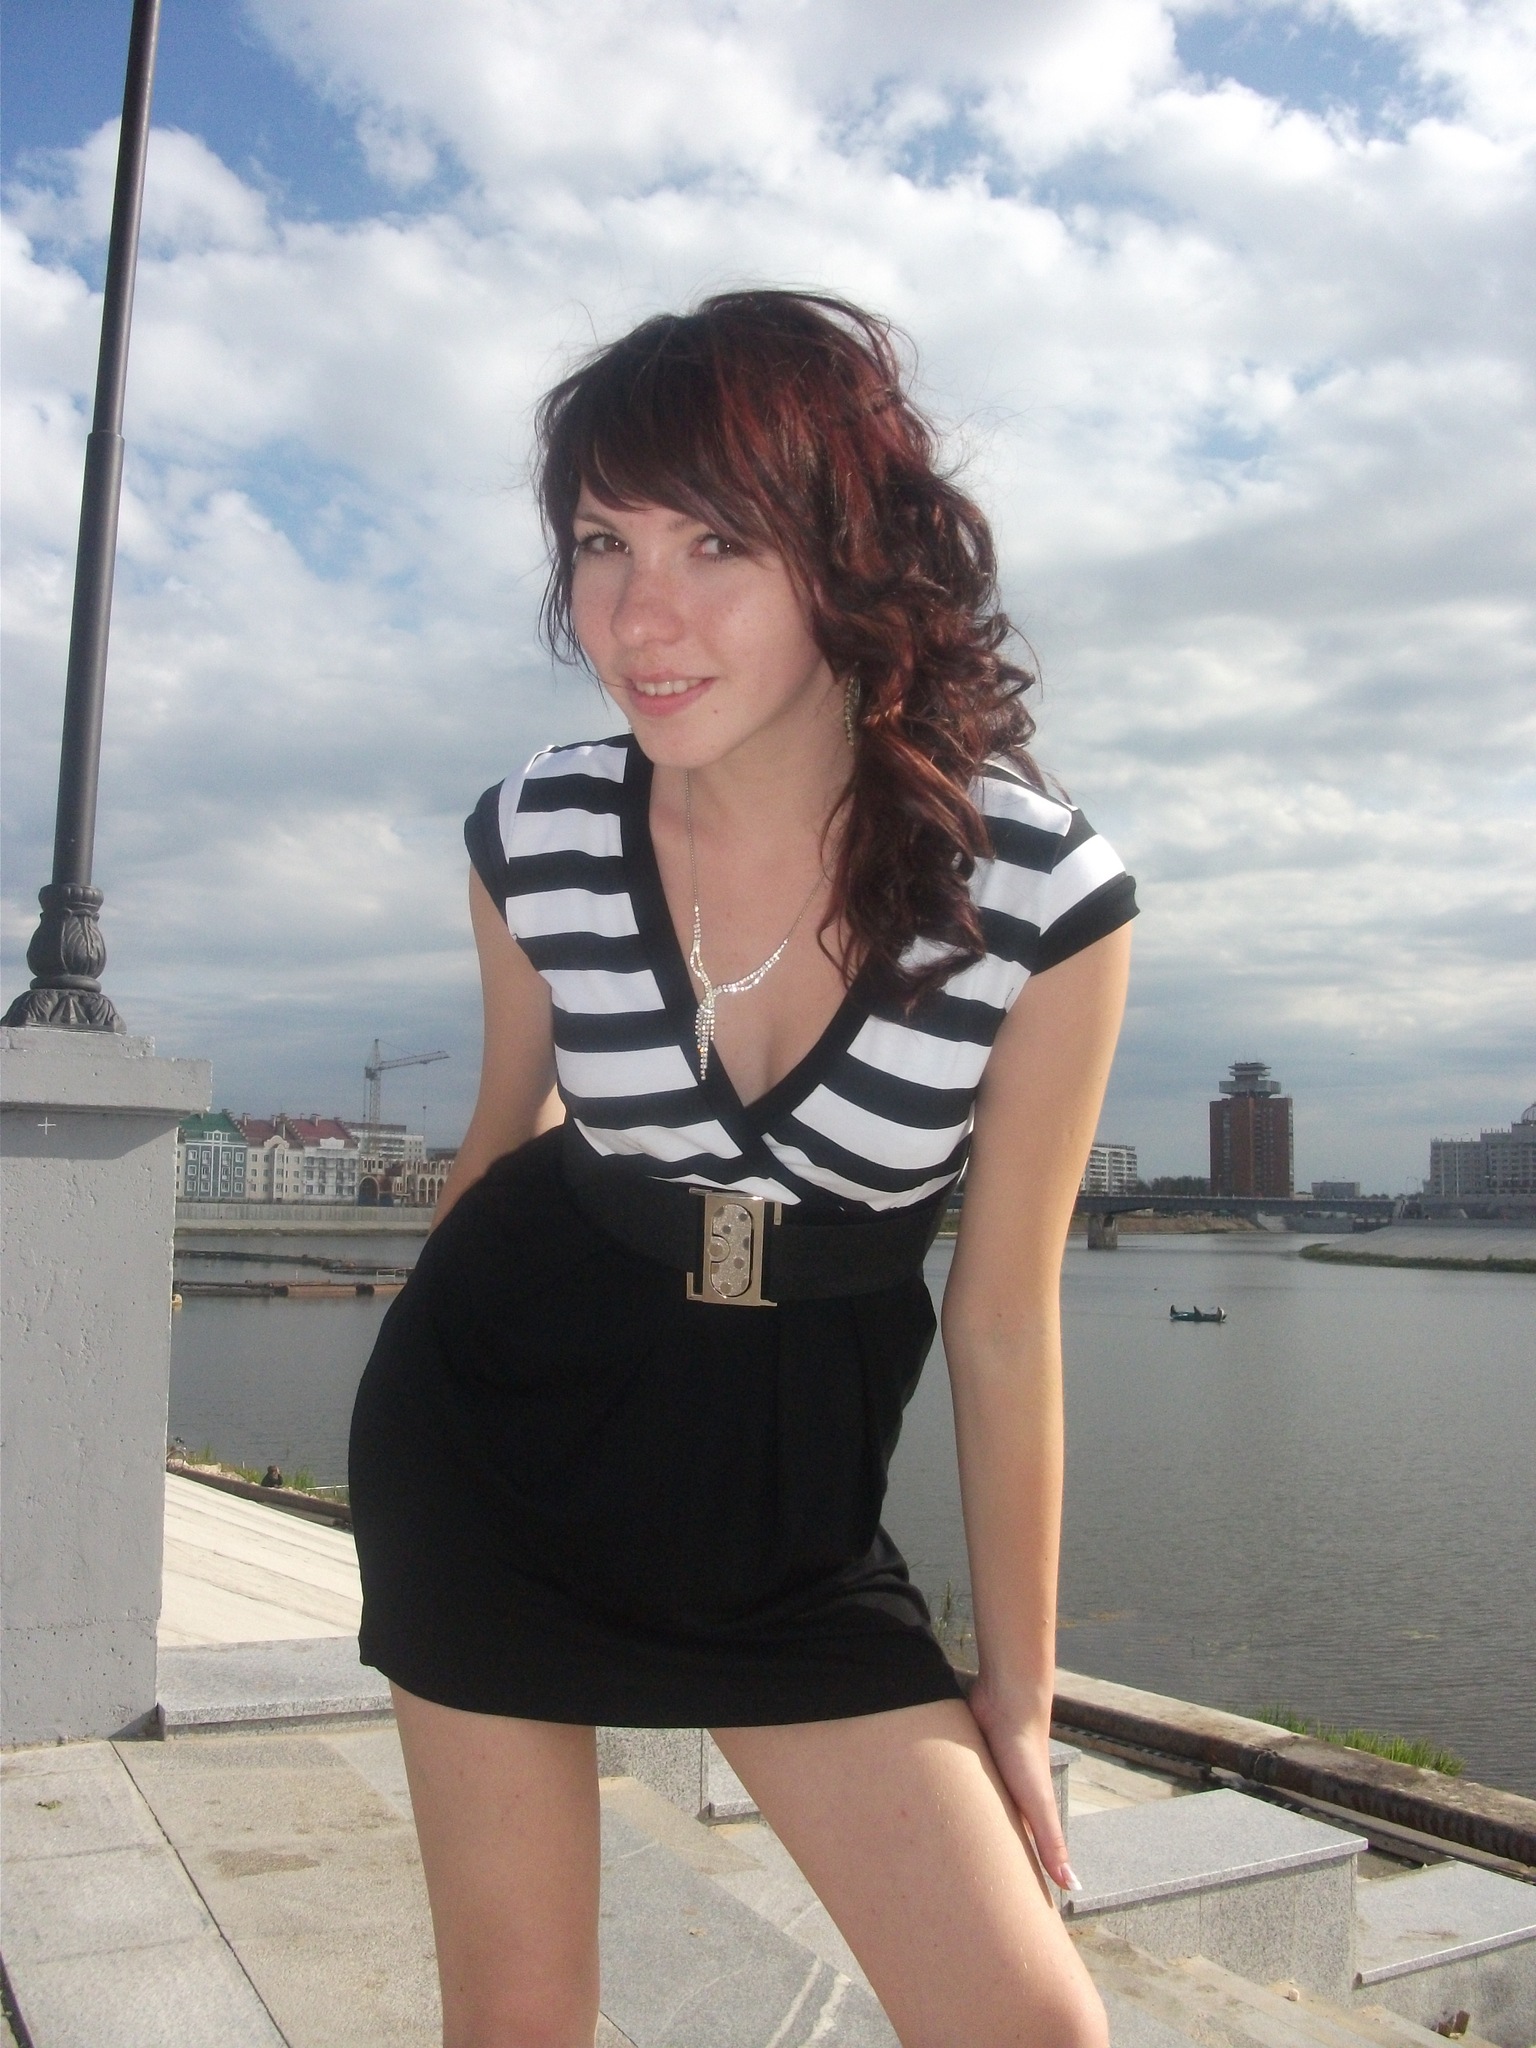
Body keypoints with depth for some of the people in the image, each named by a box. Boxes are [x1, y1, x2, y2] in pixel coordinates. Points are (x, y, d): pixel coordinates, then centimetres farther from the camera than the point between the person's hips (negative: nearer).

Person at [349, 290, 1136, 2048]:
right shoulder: (534, 840, -14)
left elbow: (1003, 1323, -10)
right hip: (498, 1439, 1)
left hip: (786, 1487, 0)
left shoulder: (1045, 897, -20)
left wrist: (1015, 1687, 0)